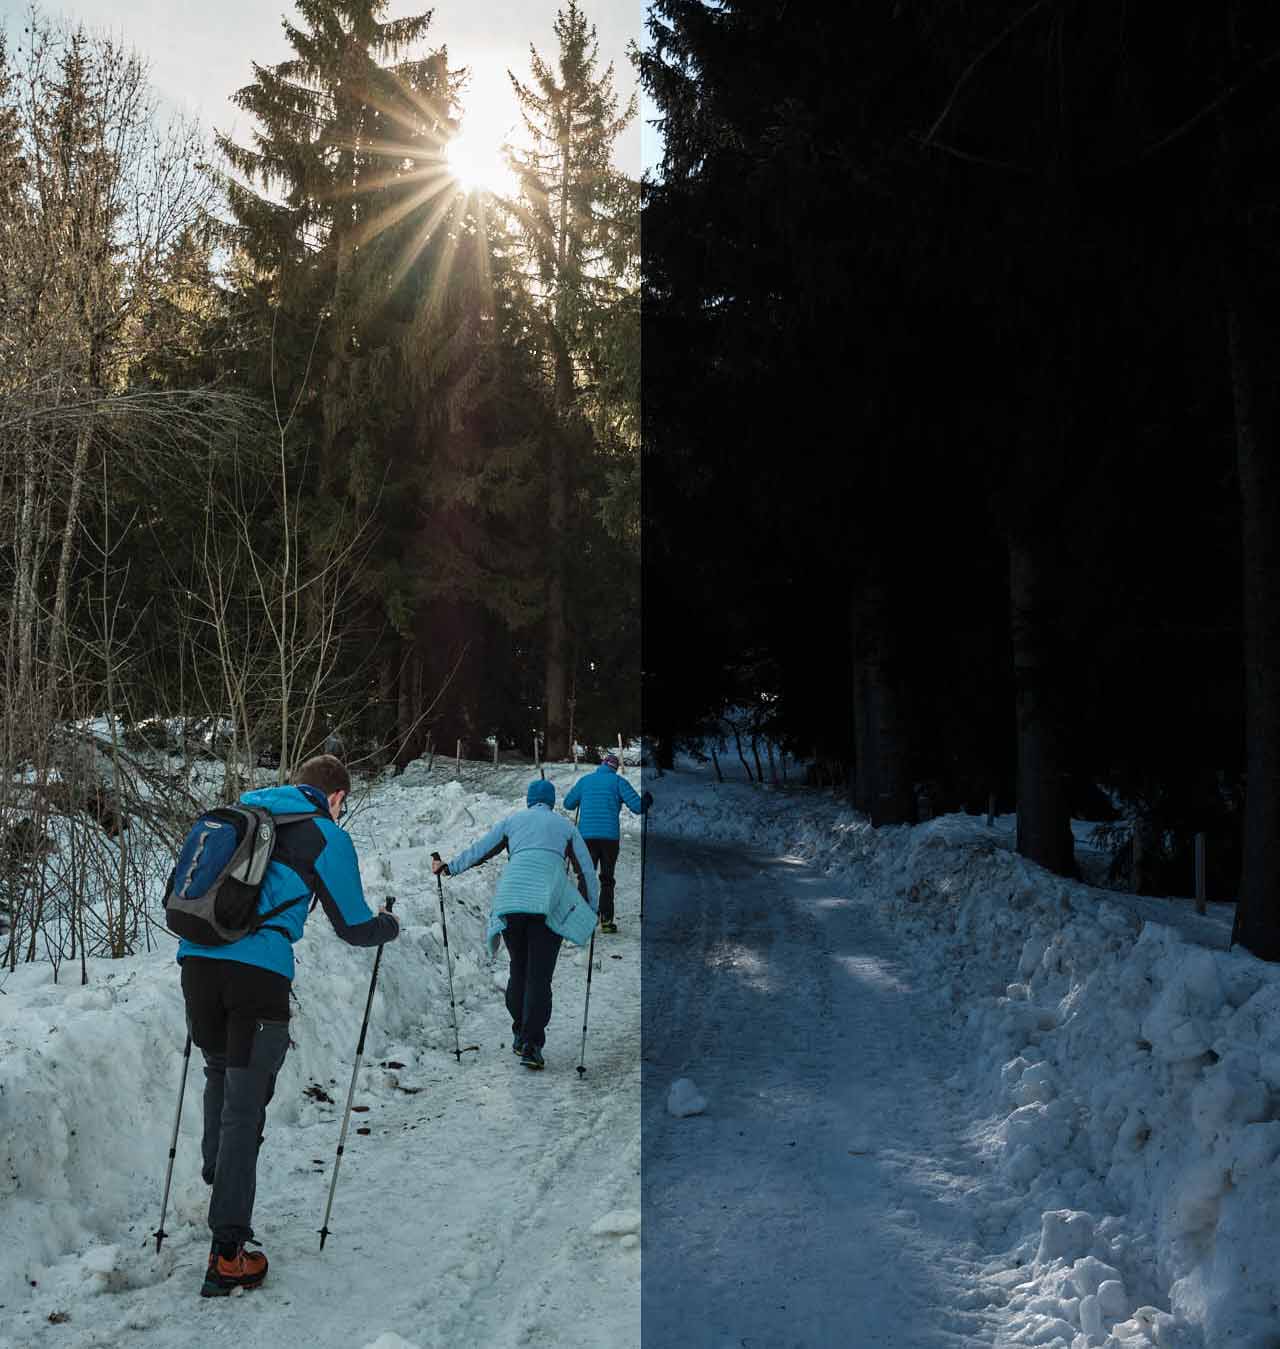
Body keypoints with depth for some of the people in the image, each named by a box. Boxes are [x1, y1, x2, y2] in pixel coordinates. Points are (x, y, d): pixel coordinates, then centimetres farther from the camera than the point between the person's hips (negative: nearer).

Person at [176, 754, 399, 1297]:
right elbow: (353, 927, 9)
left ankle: (216, 1176, 23)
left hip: (196, 960, 5)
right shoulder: (325, 835, 5)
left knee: (220, 1073, 30)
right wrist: (389, 925, 30)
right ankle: (226, 1256, 2)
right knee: (244, 1106, 0)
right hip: (259, 972, -5)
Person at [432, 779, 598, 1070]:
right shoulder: (565, 825, 21)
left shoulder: (513, 821, 23)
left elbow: (479, 850, 26)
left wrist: (448, 867, 40)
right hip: (550, 901, -1)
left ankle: (519, 1034, 22)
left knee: (518, 968, 18)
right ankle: (532, 1045, -7)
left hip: (511, 898, 1)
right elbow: (586, 870, 18)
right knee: (539, 975, -1)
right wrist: (592, 910, 27)